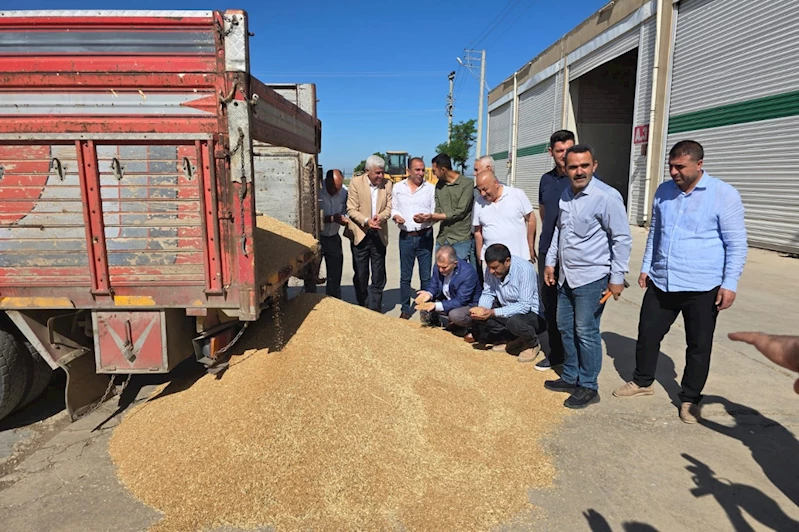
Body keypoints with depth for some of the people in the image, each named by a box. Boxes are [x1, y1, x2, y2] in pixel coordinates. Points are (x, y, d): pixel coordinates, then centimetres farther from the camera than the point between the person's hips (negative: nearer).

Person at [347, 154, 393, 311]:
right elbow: (351, 210, -8)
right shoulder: (356, 182, -6)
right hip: (360, 235, -2)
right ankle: (363, 307, 25)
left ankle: (374, 309, 17)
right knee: (361, 275, 9)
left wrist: (380, 216, -20)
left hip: (379, 235, 2)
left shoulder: (387, 184, 2)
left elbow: (389, 208, 2)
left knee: (379, 275, 6)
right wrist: (366, 221, -24)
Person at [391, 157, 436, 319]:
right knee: (405, 276, 8)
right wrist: (396, 216, -9)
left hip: (425, 236, -1)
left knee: (426, 276, 5)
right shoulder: (398, 187, 6)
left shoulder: (430, 188, 1)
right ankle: (405, 309, 20)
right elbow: (393, 208, 13)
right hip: (406, 237, 1)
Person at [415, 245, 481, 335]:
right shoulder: (439, 266, -12)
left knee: (454, 315, -36)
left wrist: (436, 305, -37)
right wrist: (429, 294, -23)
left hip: (468, 304, -7)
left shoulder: (468, 272, -29)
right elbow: (433, 286, 2)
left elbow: (460, 301, -29)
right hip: (447, 301, 7)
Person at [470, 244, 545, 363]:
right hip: (506, 308, 7)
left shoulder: (525, 269, -27)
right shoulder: (491, 268, -9)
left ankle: (533, 344, -3)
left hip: (530, 311, -6)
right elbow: (488, 293, 0)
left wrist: (493, 312, -35)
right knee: (477, 317, -10)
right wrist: (481, 308, -22)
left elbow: (524, 306, -30)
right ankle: (510, 338, 6)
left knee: (514, 322, -37)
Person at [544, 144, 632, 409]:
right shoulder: (566, 194, 8)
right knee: (565, 328, 16)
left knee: (586, 333, 0)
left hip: (591, 278, -8)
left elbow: (622, 239, -14)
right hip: (566, 276, 8)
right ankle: (570, 377, 31)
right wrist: (550, 262, 17)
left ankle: (588, 387, 15)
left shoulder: (607, 197, -16)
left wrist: (617, 277, -14)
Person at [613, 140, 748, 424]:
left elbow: (737, 244, -9)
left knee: (699, 346, 8)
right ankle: (642, 381, 33)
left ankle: (690, 398, 25)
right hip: (661, 283, 5)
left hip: (702, 288, -4)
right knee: (647, 334, 12)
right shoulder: (663, 191, 5)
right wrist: (646, 267, 14)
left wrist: (729, 284, -13)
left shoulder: (724, 195, -10)